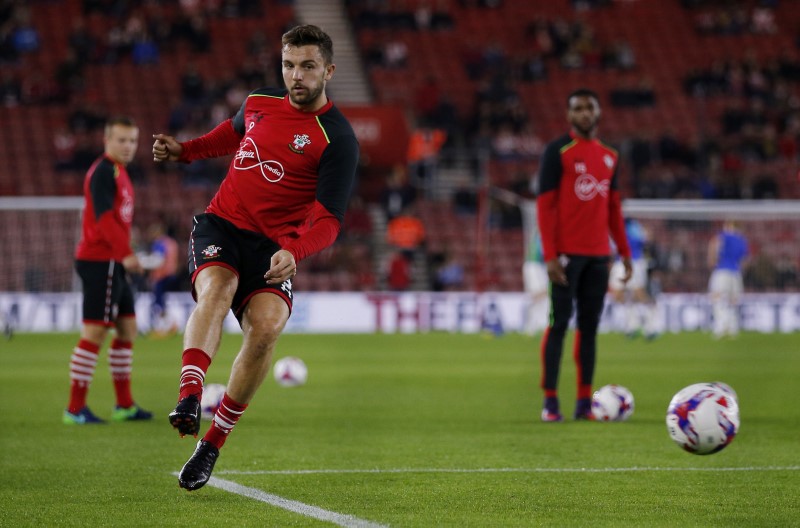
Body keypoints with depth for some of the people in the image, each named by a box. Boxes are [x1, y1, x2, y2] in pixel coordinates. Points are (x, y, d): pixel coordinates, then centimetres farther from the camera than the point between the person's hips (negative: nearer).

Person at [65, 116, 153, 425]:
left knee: (127, 328, 12)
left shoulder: (118, 172, 18)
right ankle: (75, 409, -6)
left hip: (113, 265, 10)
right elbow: (103, 217, -23)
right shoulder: (103, 172, -13)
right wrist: (125, 254, -30)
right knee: (95, 333, -9)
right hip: (100, 263, -10)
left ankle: (124, 405, 18)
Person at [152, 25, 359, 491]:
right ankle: (189, 399, -49)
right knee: (216, 289, -30)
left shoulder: (338, 139, -8)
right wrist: (184, 150, 23)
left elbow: (328, 219, -13)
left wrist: (294, 251, -31)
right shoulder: (259, 103, 8)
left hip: (274, 246, -3)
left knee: (267, 325, -27)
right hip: (222, 223, 3)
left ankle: (214, 442, -14)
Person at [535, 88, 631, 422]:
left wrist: (624, 252, 14)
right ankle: (550, 402, -3)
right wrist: (550, 255, -15)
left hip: (598, 255, 6)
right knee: (559, 323, -6)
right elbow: (544, 204, -8)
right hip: (566, 253, -6)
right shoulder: (558, 152, -4)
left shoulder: (609, 156, 15)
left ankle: (585, 403, 8)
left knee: (589, 326, 6)